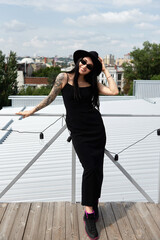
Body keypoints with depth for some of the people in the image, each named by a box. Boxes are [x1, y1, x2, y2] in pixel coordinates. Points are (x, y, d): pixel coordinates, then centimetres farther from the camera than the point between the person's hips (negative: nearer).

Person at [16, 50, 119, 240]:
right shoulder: (64, 78, 0)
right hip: (78, 131, -3)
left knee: (97, 169, 4)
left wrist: (105, 70, 2)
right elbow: (51, 98, 10)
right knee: (90, 168, -14)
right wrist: (32, 111, 17)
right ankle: (89, 215, -3)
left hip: (96, 128, 4)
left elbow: (114, 91, -4)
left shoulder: (92, 82, 8)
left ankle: (92, 206, 24)